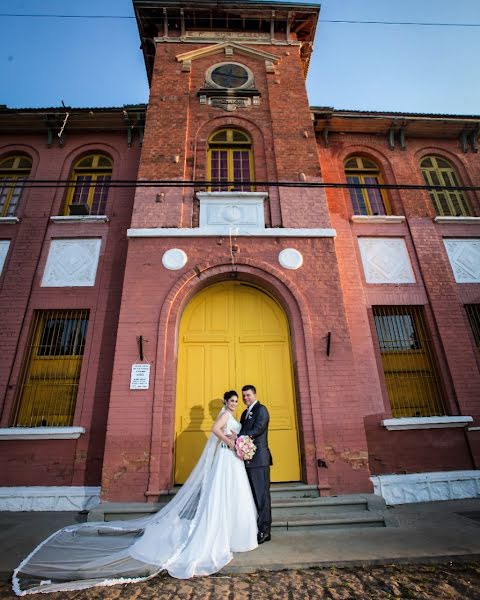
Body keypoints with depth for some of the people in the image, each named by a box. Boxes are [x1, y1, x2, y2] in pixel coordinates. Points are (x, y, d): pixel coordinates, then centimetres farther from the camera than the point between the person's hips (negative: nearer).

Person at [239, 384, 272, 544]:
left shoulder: (261, 409, -7)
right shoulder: (245, 413, 19)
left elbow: (257, 429, -19)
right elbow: (243, 432, 15)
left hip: (259, 459, -8)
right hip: (248, 459, 8)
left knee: (261, 495, -1)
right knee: (253, 495, 14)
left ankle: (264, 531, 8)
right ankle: (255, 527, 23)